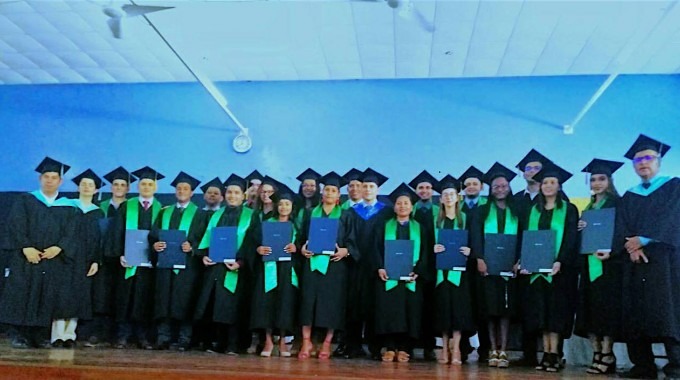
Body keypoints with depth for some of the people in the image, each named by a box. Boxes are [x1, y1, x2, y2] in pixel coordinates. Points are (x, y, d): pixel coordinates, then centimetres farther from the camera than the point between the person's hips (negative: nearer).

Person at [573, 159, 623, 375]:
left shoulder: (617, 204, -1)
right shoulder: (588, 209, 19)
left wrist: (610, 251, -26)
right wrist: (580, 230, -2)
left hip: (609, 264, -7)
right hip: (589, 265, 7)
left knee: (607, 308, -9)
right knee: (591, 310, 4)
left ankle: (607, 356, -5)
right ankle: (597, 355, 8)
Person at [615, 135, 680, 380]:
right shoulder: (628, 197, 20)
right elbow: (621, 227, 7)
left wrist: (643, 240, -13)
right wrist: (631, 246, -12)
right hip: (634, 261, 4)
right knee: (635, 313, 0)